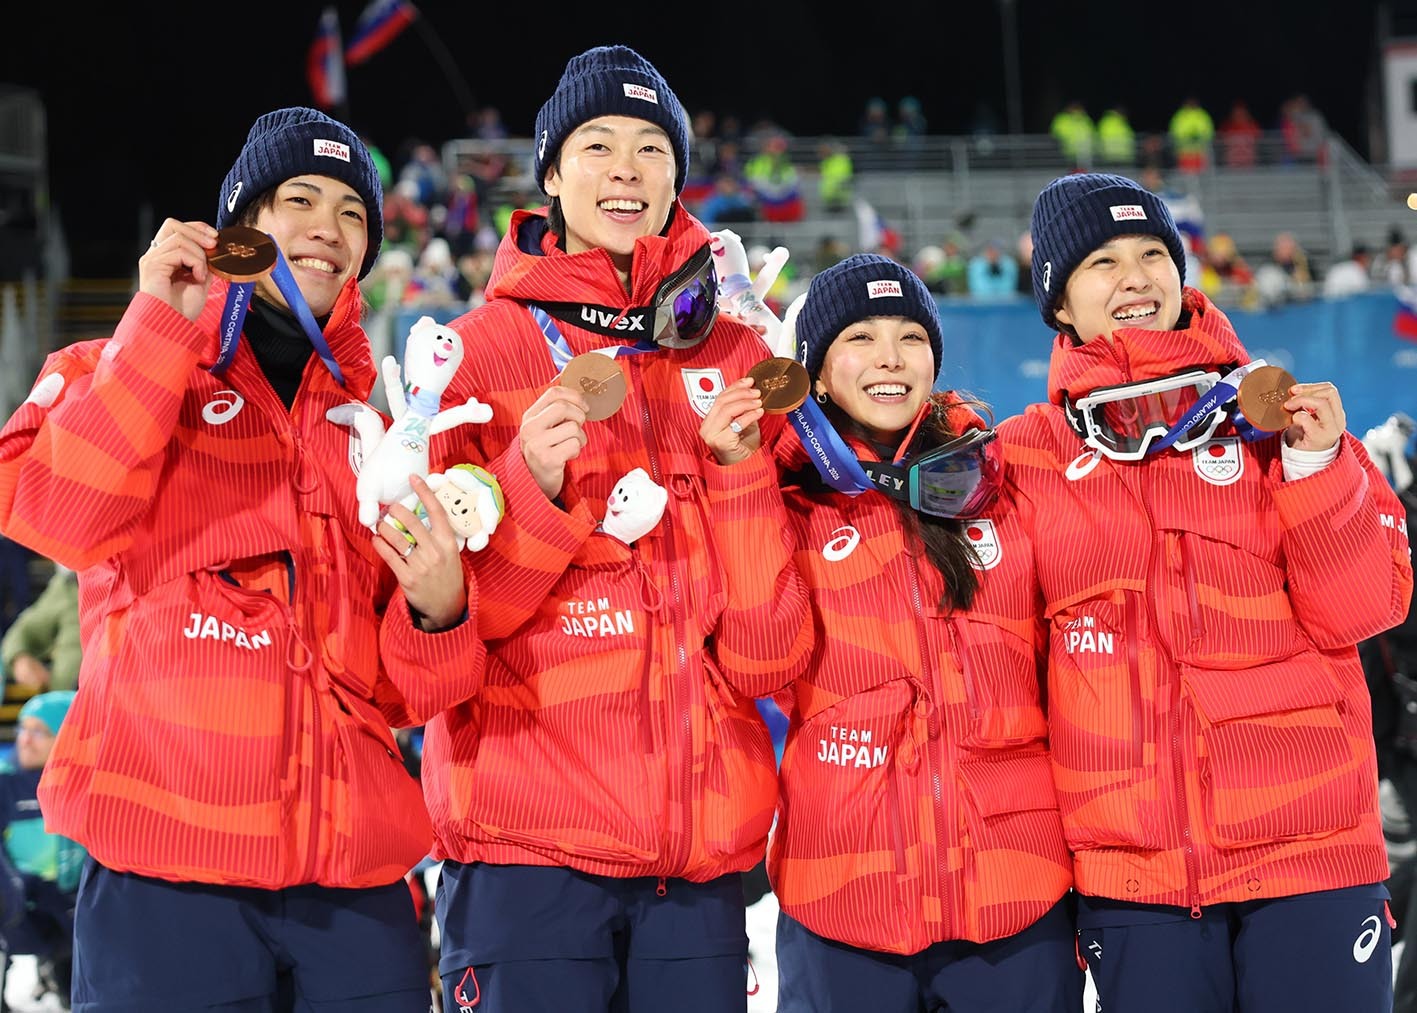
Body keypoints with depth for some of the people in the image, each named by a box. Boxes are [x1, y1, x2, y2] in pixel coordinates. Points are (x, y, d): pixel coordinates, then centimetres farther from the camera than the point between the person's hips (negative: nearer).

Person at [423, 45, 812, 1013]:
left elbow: (768, 656, 6)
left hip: (704, 846, 3)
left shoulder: (734, 359, 11)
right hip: (524, 842, -3)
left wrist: (740, 469, -8)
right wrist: (534, 485, -16)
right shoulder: (481, 352, 4)